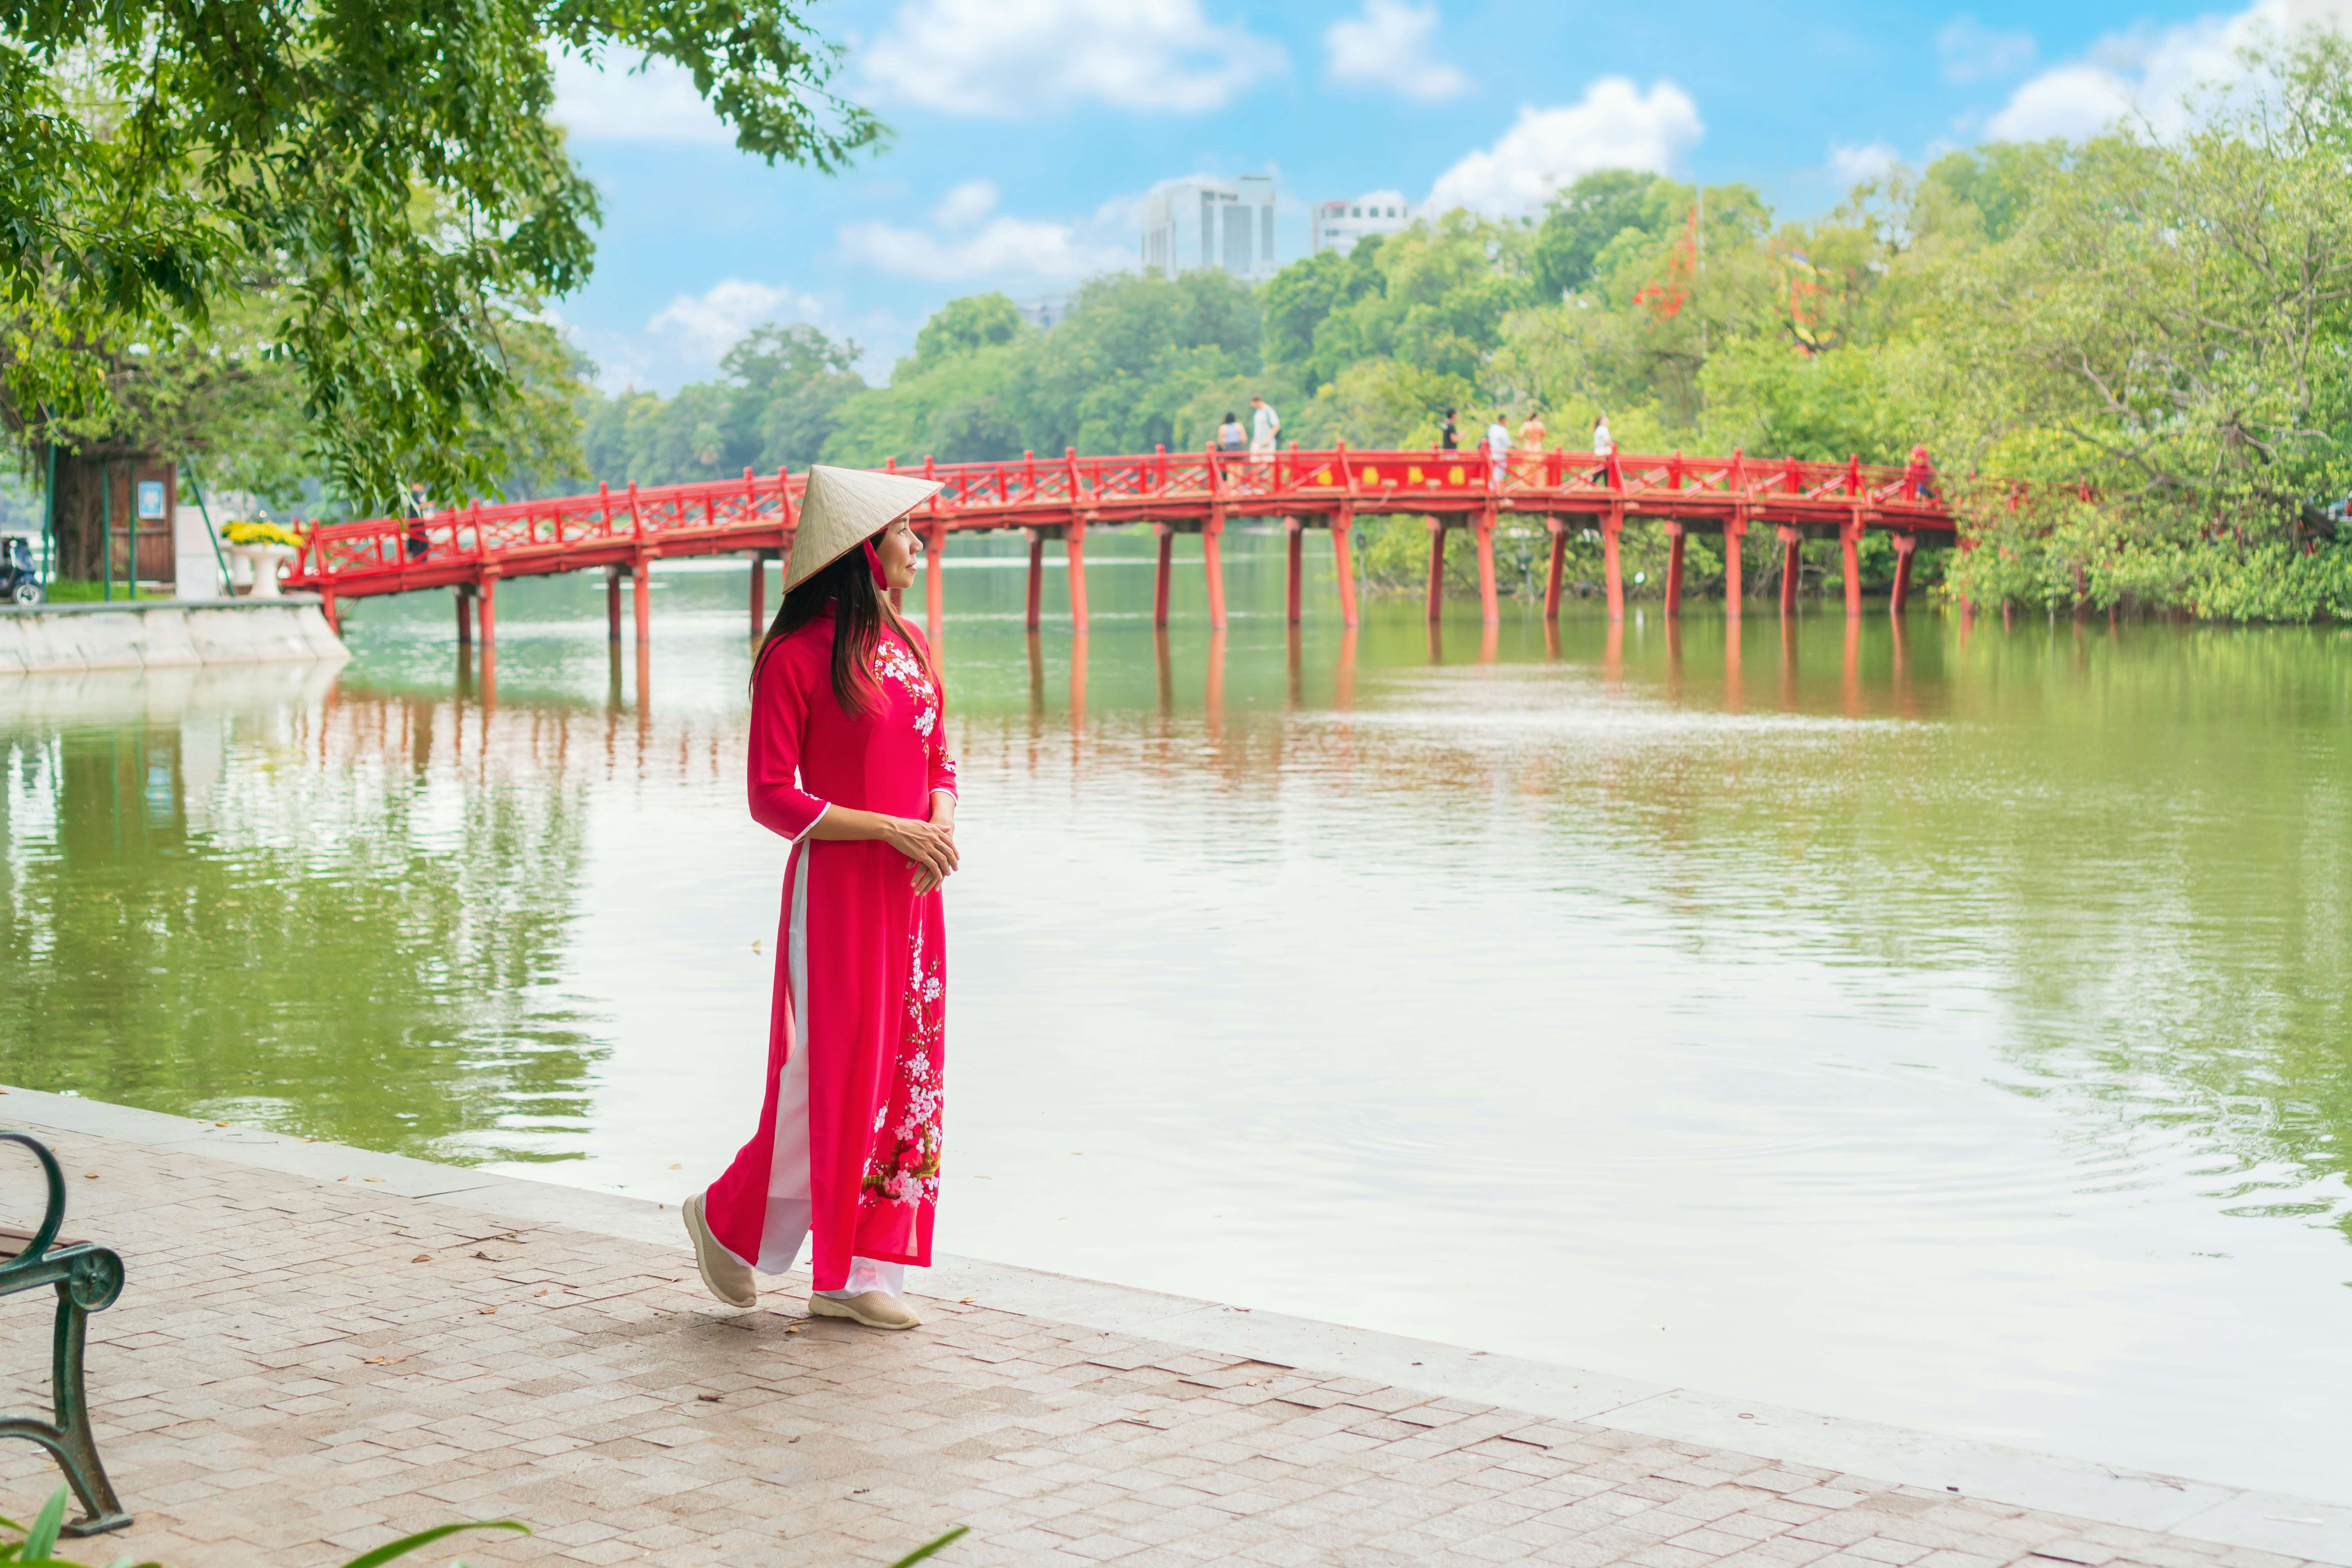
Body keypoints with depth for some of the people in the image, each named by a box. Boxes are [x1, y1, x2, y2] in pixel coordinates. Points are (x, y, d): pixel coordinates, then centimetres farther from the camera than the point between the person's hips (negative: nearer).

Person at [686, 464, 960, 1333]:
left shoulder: (910, 644, 12)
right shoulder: (796, 657, -10)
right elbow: (772, 797, -13)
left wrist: (941, 824, -4)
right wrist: (891, 828, -18)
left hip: (911, 889, 7)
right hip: (835, 886, -7)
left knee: (903, 1069, 6)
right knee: (833, 1072, -5)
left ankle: (854, 1273, 14)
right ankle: (729, 1218, 19)